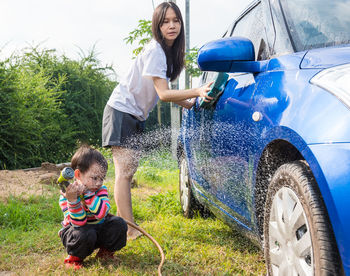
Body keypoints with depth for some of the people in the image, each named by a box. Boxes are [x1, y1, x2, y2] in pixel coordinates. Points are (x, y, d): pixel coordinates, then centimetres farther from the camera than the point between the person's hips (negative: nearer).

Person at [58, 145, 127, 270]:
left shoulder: (101, 189, -11)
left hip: (98, 229, 4)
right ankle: (75, 257, -4)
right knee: (85, 234, -37)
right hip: (79, 230, -4)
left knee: (119, 224, -18)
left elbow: (101, 213, -30)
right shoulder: (67, 195, -21)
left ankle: (105, 251, 8)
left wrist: (87, 193, -39)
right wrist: (73, 200, -46)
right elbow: (79, 223, -30)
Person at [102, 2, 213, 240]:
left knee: (127, 172, 9)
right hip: (121, 112, -9)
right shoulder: (155, 51, -18)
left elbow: (165, 92, 11)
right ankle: (130, 230, -11)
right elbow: (163, 94, -22)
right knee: (124, 172, -11)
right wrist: (197, 91, -28)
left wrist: (192, 103, 3)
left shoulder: (170, 52, 10)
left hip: (135, 116, 9)